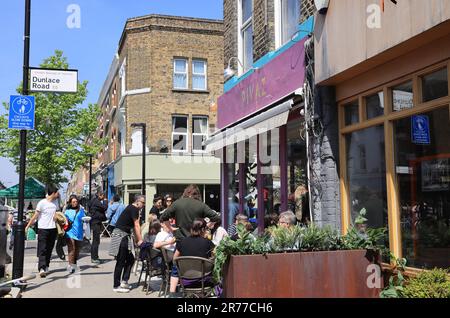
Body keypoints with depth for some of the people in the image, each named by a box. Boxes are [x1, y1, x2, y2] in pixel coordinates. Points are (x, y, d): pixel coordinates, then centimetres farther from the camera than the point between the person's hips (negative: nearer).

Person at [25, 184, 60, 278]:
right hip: (43, 229, -6)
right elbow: (35, 216, -5)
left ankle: (46, 267, 18)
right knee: (42, 250, -9)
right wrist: (28, 226, -5)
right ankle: (42, 268, -17)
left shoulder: (56, 202, 10)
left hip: (53, 229, 6)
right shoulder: (42, 203, -8)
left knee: (49, 250, 9)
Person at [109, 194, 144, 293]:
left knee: (130, 259, 12)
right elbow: (136, 226, -13)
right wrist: (140, 240, -11)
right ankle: (116, 286, 4)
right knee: (121, 262, -4)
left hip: (124, 236, 10)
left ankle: (124, 281, 14)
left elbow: (134, 227, 15)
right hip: (120, 236, -10)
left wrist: (138, 240, 9)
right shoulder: (134, 209, -11)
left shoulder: (131, 209, 18)